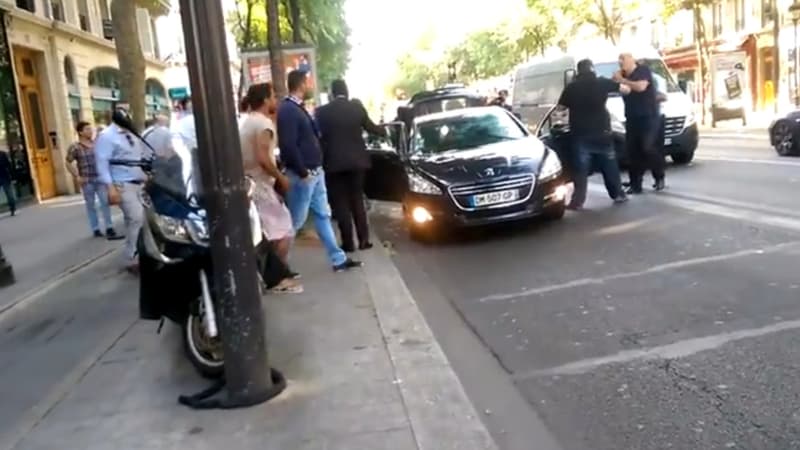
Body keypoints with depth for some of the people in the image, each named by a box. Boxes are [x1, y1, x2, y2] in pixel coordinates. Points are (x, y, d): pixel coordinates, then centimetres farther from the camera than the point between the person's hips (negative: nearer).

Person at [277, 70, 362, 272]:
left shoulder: (297, 108, 14)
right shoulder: (287, 110, -17)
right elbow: (288, 145, -24)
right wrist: (303, 172, -21)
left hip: (315, 172, 10)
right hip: (303, 175, -10)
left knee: (323, 215, 12)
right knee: (296, 220, -1)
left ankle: (338, 259, 19)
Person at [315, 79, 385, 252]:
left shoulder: (323, 111, -6)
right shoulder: (357, 106, 0)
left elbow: (318, 136, -2)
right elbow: (370, 127, 13)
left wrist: (321, 160, 10)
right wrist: (385, 131, 34)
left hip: (334, 162, -3)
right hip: (356, 160, 3)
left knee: (340, 204, 4)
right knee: (357, 200, 13)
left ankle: (348, 243, 4)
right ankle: (363, 240, 14)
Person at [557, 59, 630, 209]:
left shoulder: (571, 87, 0)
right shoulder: (602, 82, -2)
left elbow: (561, 107, 8)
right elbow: (626, 89, 5)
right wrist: (618, 83, 25)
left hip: (580, 134, 0)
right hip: (601, 132, 0)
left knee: (580, 169, 2)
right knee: (610, 166, 14)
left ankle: (577, 201, -5)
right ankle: (618, 194, 23)